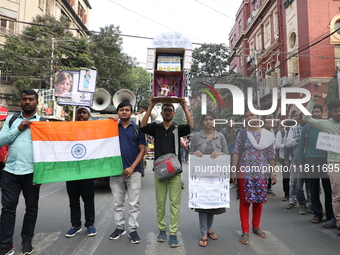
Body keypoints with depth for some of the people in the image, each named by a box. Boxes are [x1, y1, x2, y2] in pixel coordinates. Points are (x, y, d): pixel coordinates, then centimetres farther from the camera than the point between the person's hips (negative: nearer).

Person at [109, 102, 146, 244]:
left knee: (134, 203, 4)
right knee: (118, 203, 12)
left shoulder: (137, 128, 2)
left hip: (133, 171, -2)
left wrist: (132, 167, -11)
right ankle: (120, 228, 27)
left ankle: (133, 230, 15)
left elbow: (142, 150, 0)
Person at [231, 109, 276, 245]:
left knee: (259, 201, 11)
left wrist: (272, 172, 3)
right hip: (245, 173, -2)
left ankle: (256, 227, 30)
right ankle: (245, 231, 10)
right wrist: (233, 171, -11)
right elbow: (235, 153, -5)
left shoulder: (267, 135, 6)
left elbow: (271, 155, 8)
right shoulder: (242, 133, 1)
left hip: (261, 173, 2)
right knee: (244, 201, 1)